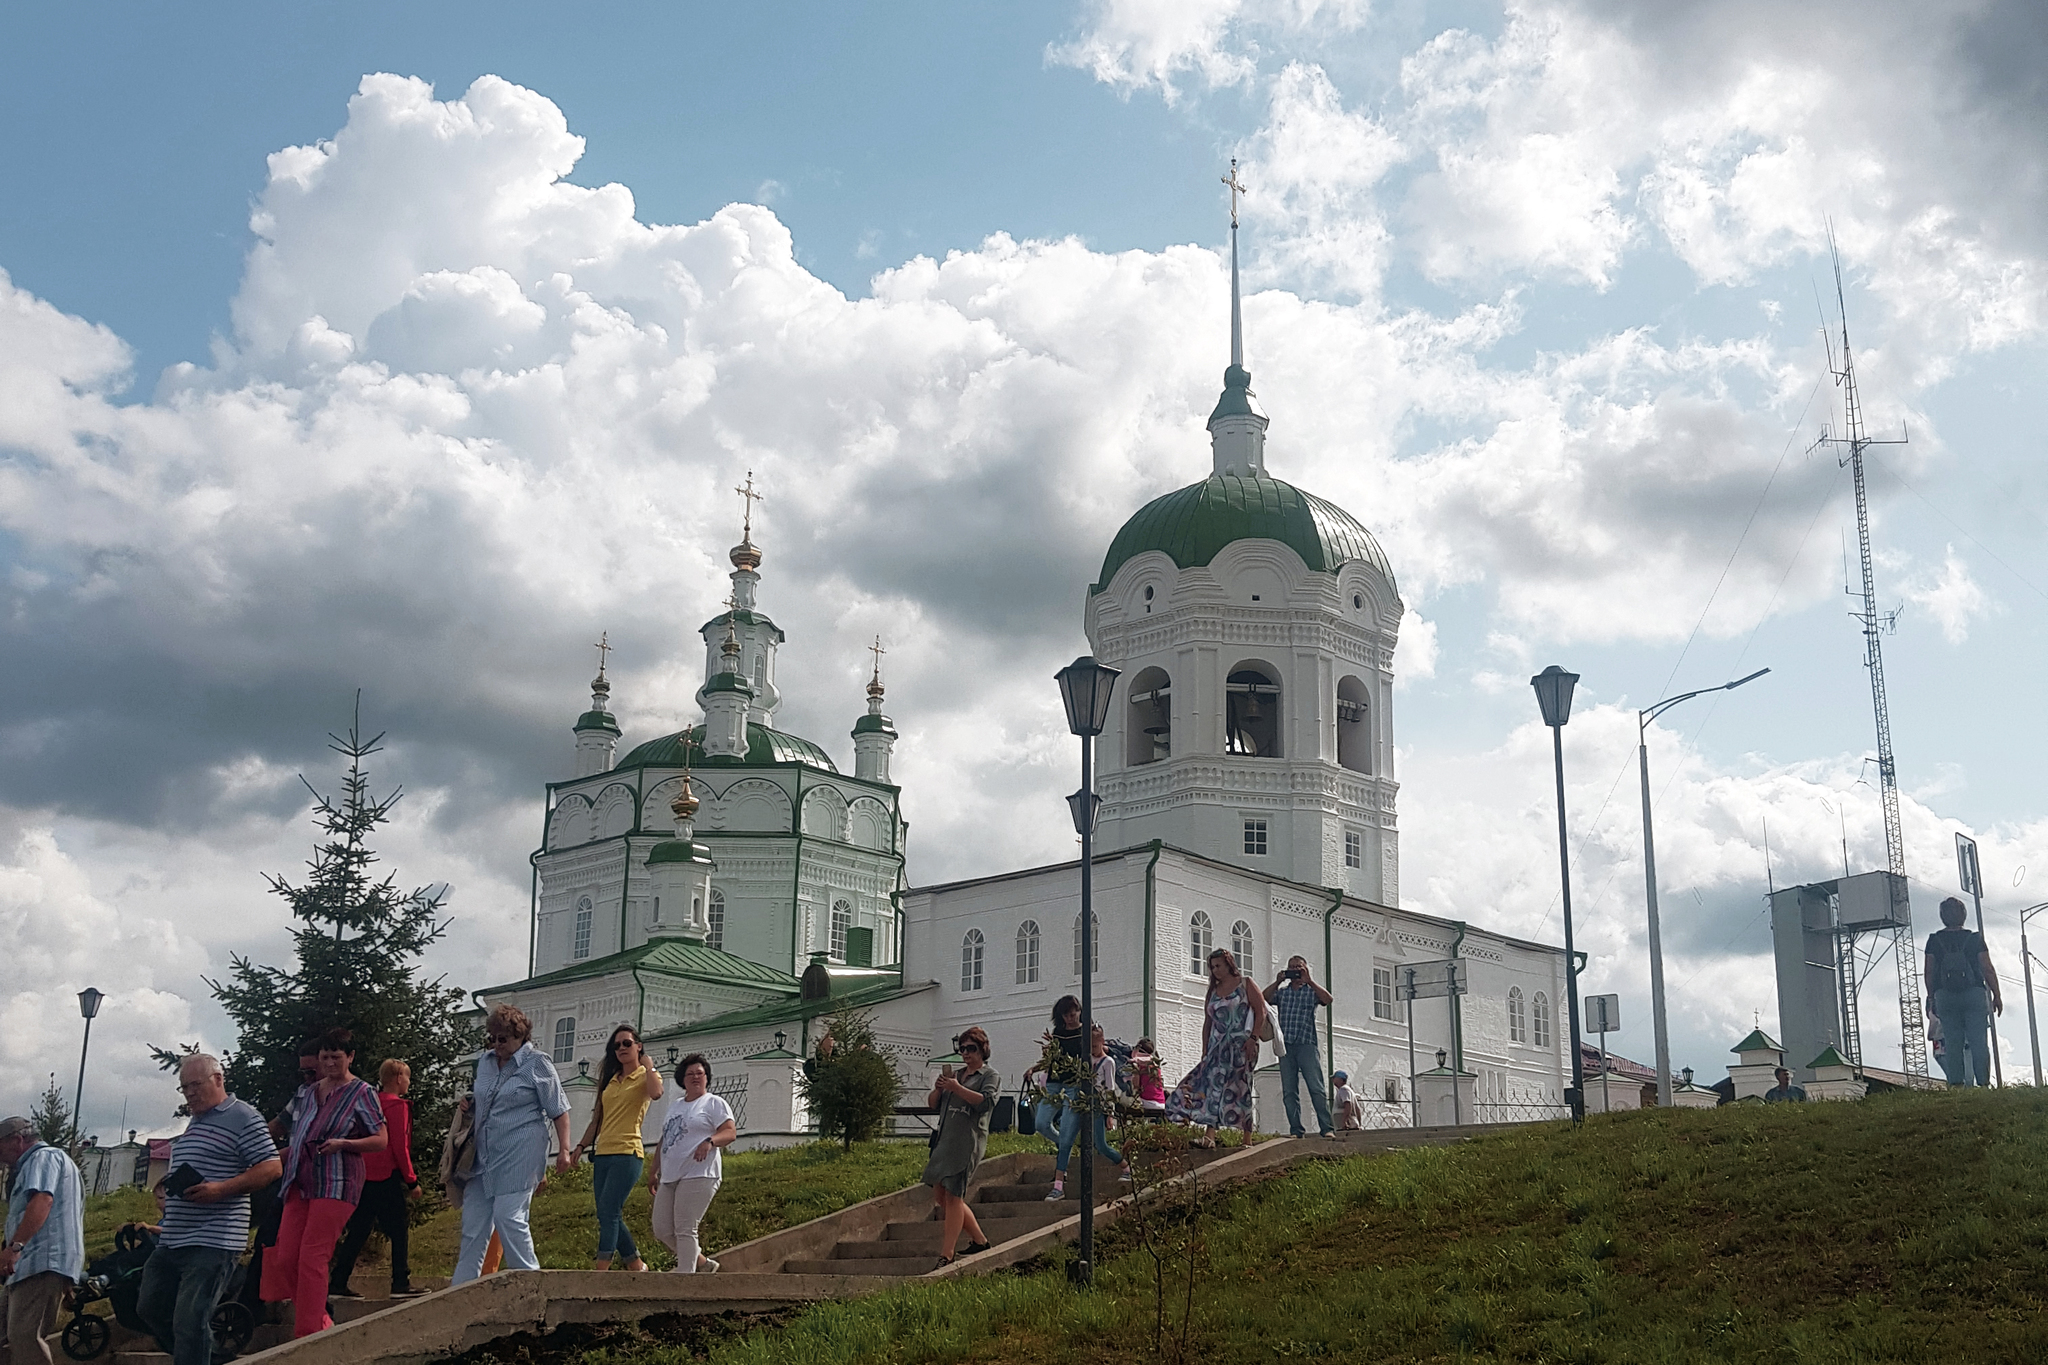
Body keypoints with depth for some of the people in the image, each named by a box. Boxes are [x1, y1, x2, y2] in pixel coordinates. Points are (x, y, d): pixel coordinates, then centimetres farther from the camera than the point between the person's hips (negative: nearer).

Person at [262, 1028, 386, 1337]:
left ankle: (308, 1336, -9)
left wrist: (343, 1143, -16)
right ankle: (323, 1324, 9)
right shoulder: (307, 1092, 18)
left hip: (336, 1184, -6)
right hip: (301, 1182, 7)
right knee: (285, 1258, -3)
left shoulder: (361, 1092, 0)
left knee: (312, 1259, -13)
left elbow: (381, 1140, -2)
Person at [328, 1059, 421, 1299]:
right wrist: (412, 1181, -8)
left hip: (365, 1177, 8)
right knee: (399, 1230, -1)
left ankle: (337, 1284, 8)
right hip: (387, 1177, -8)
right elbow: (399, 1146, -12)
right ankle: (400, 1284, -3)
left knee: (358, 1232, 10)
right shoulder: (397, 1106, -8)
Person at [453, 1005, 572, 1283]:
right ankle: (462, 1285, 13)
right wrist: (468, 1103, 10)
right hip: (484, 1154, 7)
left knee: (508, 1217, -13)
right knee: (473, 1219, 7)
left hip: (519, 1155, -7)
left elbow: (559, 1111, -5)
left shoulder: (537, 1063, -5)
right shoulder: (486, 1062, 13)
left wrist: (563, 1149, -10)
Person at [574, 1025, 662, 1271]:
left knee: (608, 1212, -16)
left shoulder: (645, 1076, 1)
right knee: (608, 1216, 6)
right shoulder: (610, 1079, 19)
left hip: (627, 1152, -7)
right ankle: (637, 1265, 17)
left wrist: (647, 1064, -10)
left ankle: (601, 1270, -19)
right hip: (603, 1153, 7)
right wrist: (582, 1145, 12)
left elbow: (656, 1093, -23)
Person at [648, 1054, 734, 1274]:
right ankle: (703, 1262, 18)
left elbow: (730, 1132, -9)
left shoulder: (714, 1103, 2)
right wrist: (654, 1170, 25)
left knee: (685, 1229, -12)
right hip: (669, 1177, 8)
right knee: (662, 1229, 5)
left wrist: (710, 1141, -27)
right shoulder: (674, 1106, 24)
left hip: (698, 1175, -8)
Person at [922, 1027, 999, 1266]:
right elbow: (932, 1102, 19)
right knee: (941, 1195, 8)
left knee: (953, 1196, -12)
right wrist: (938, 1089, -3)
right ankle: (979, 1240, 21)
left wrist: (957, 1088, -21)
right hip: (945, 1139, 8)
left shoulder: (990, 1075, 3)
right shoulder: (956, 1075, 22)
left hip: (968, 1141, -8)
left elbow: (987, 1102, -15)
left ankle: (946, 1256, -11)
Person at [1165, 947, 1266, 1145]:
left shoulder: (1245, 984, 5)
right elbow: (1207, 1023, 18)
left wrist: (1253, 1038, -14)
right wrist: (1205, 1051, 9)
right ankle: (1210, 1135, -21)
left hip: (1241, 1045, -5)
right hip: (1218, 1046, 5)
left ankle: (1247, 1139, -12)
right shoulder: (1213, 991, 19)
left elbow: (1261, 1011, -3)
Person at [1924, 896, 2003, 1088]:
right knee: (1979, 1042, 1)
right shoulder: (1975, 939, 1)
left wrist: (1931, 998, 11)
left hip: (1945, 996, 1)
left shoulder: (1934, 940, 3)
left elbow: (1929, 972, 3)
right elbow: (1987, 970, 0)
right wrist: (1997, 996, 7)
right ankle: (1983, 1082, -5)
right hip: (1974, 993, -1)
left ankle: (1956, 1084, -5)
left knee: (1952, 1043, 1)